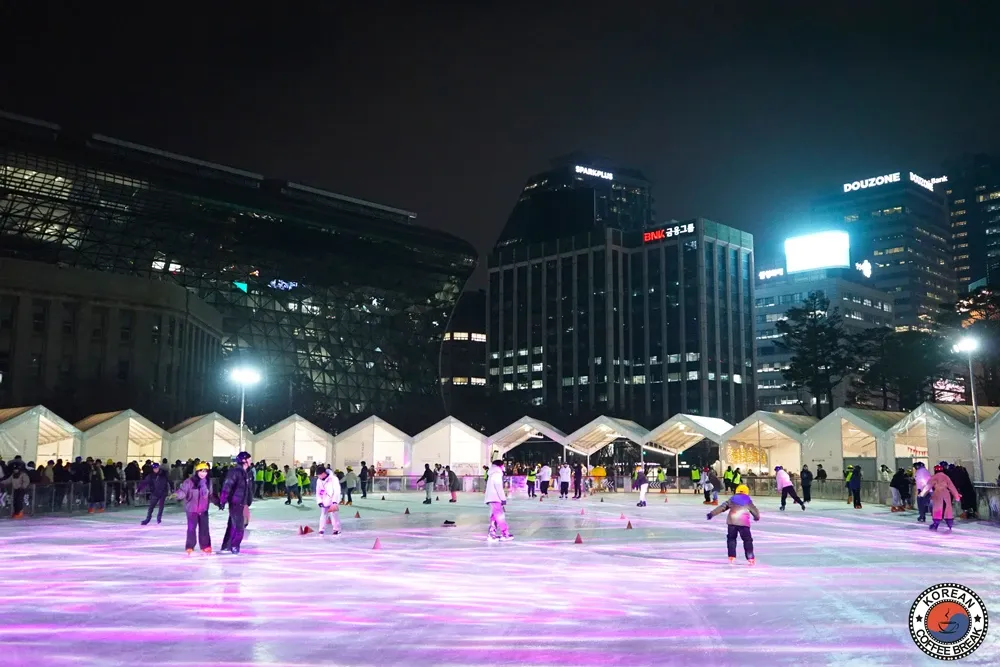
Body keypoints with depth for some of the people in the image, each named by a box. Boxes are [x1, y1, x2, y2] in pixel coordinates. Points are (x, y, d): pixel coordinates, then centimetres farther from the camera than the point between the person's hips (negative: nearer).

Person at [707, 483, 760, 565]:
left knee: (731, 538, 17)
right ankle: (750, 558, 3)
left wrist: (712, 513, 16)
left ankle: (731, 557, 9)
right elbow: (754, 510, 23)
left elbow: (722, 507, 13)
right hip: (744, 522, -1)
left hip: (732, 522, 1)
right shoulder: (748, 501, 15)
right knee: (747, 540, 9)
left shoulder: (732, 500, 17)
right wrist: (757, 517, 47)